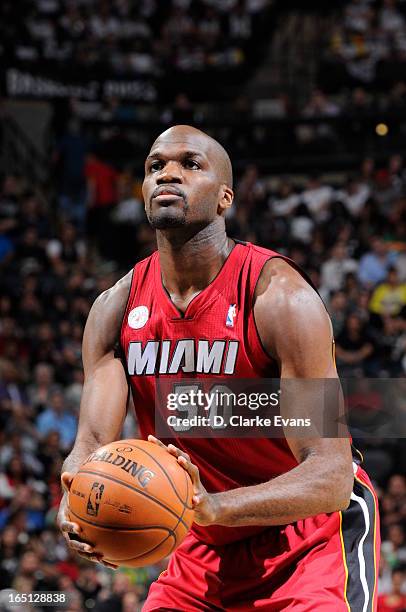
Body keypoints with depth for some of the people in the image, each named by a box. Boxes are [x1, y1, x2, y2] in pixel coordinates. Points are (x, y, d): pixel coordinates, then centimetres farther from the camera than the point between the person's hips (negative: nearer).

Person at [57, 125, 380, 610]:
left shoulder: (279, 295, -21)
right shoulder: (116, 307, -4)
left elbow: (332, 478, -28)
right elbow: (93, 444, -10)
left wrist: (216, 507, -45)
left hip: (310, 533, -5)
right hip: (207, 550, 5)